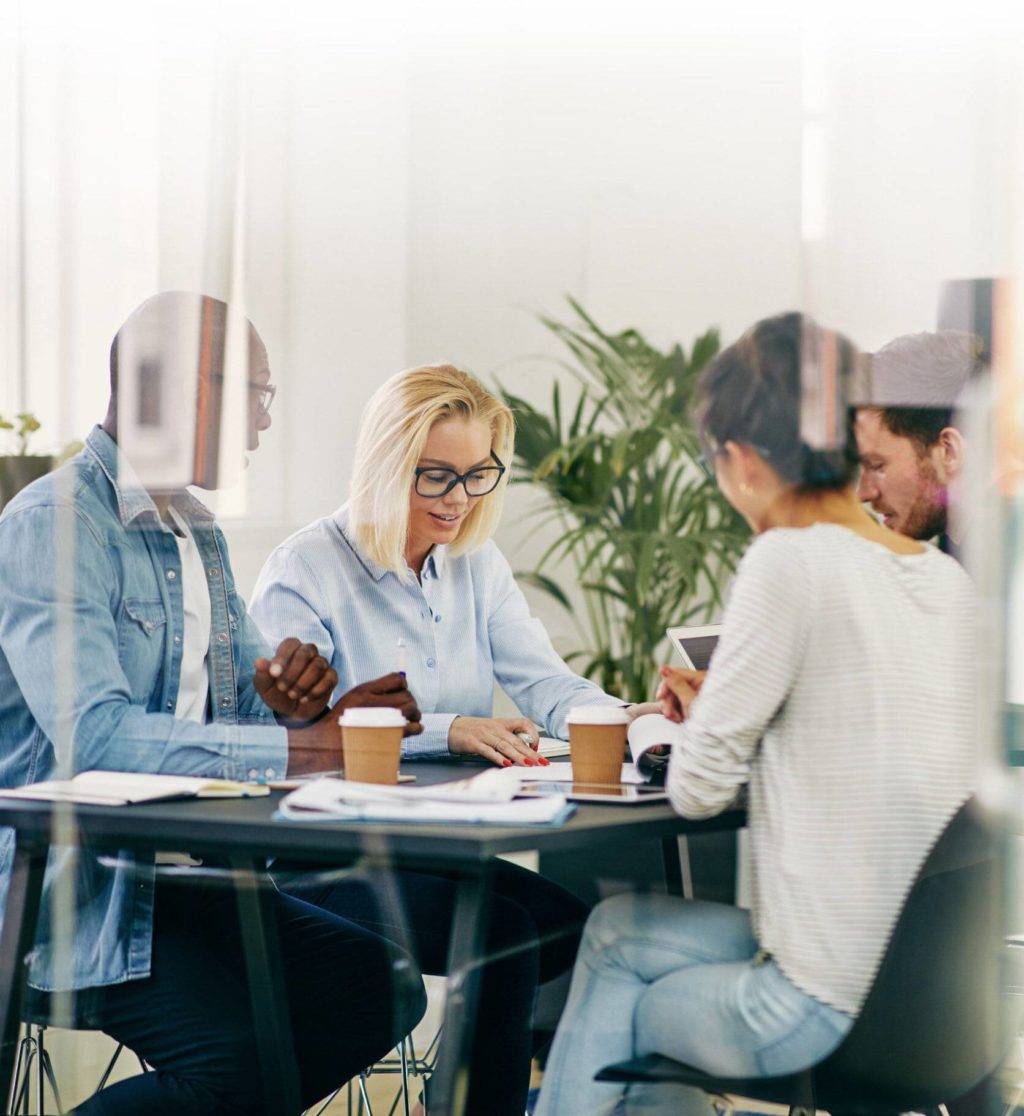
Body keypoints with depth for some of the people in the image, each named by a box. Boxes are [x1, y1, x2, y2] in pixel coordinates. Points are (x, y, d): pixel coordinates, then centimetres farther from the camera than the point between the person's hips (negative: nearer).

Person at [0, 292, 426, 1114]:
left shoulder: (201, 535, 18)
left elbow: (228, 714, 20)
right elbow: (92, 737, -25)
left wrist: (286, 700, -6)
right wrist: (308, 746, -25)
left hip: (184, 878, 9)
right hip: (74, 891, -9)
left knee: (384, 987, -9)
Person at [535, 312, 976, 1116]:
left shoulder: (790, 561, -16)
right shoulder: (948, 579, 6)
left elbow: (698, 790, -11)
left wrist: (695, 719, 9)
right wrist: (718, 709, 19)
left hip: (831, 1012, -7)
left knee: (617, 936, 20)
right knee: (616, 926, 23)